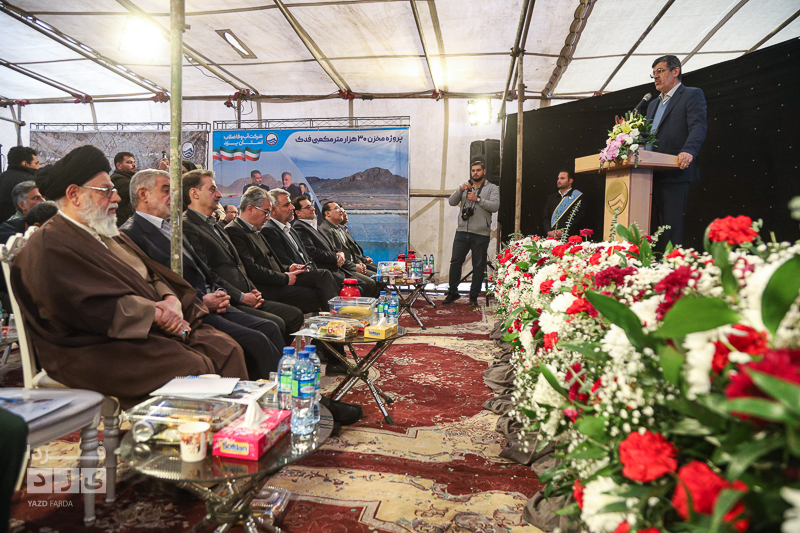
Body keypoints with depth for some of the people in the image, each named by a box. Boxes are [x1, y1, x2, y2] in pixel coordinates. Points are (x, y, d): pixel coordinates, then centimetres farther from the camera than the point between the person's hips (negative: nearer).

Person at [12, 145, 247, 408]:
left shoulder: (106, 234, 21)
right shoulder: (49, 246, -9)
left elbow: (153, 275, 16)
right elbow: (94, 308, -20)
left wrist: (171, 299, -6)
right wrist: (157, 313, -17)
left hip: (153, 329, 9)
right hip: (96, 348, -8)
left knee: (228, 350, -9)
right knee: (195, 367, -27)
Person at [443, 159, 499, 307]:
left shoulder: (492, 188, 7)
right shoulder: (465, 187, 17)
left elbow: (495, 206, -8)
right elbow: (452, 202, 6)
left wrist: (478, 199, -16)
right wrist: (460, 190, -9)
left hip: (481, 234, -2)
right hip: (462, 232, 3)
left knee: (479, 266, 3)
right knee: (455, 262, 2)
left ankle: (474, 296, 14)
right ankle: (452, 292, 15)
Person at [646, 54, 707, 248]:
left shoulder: (692, 95, 4)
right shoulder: (653, 104, 28)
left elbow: (698, 127, -11)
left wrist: (688, 151, -29)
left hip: (675, 173, -7)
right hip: (652, 174, 7)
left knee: (671, 229, -10)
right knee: (653, 228, 5)